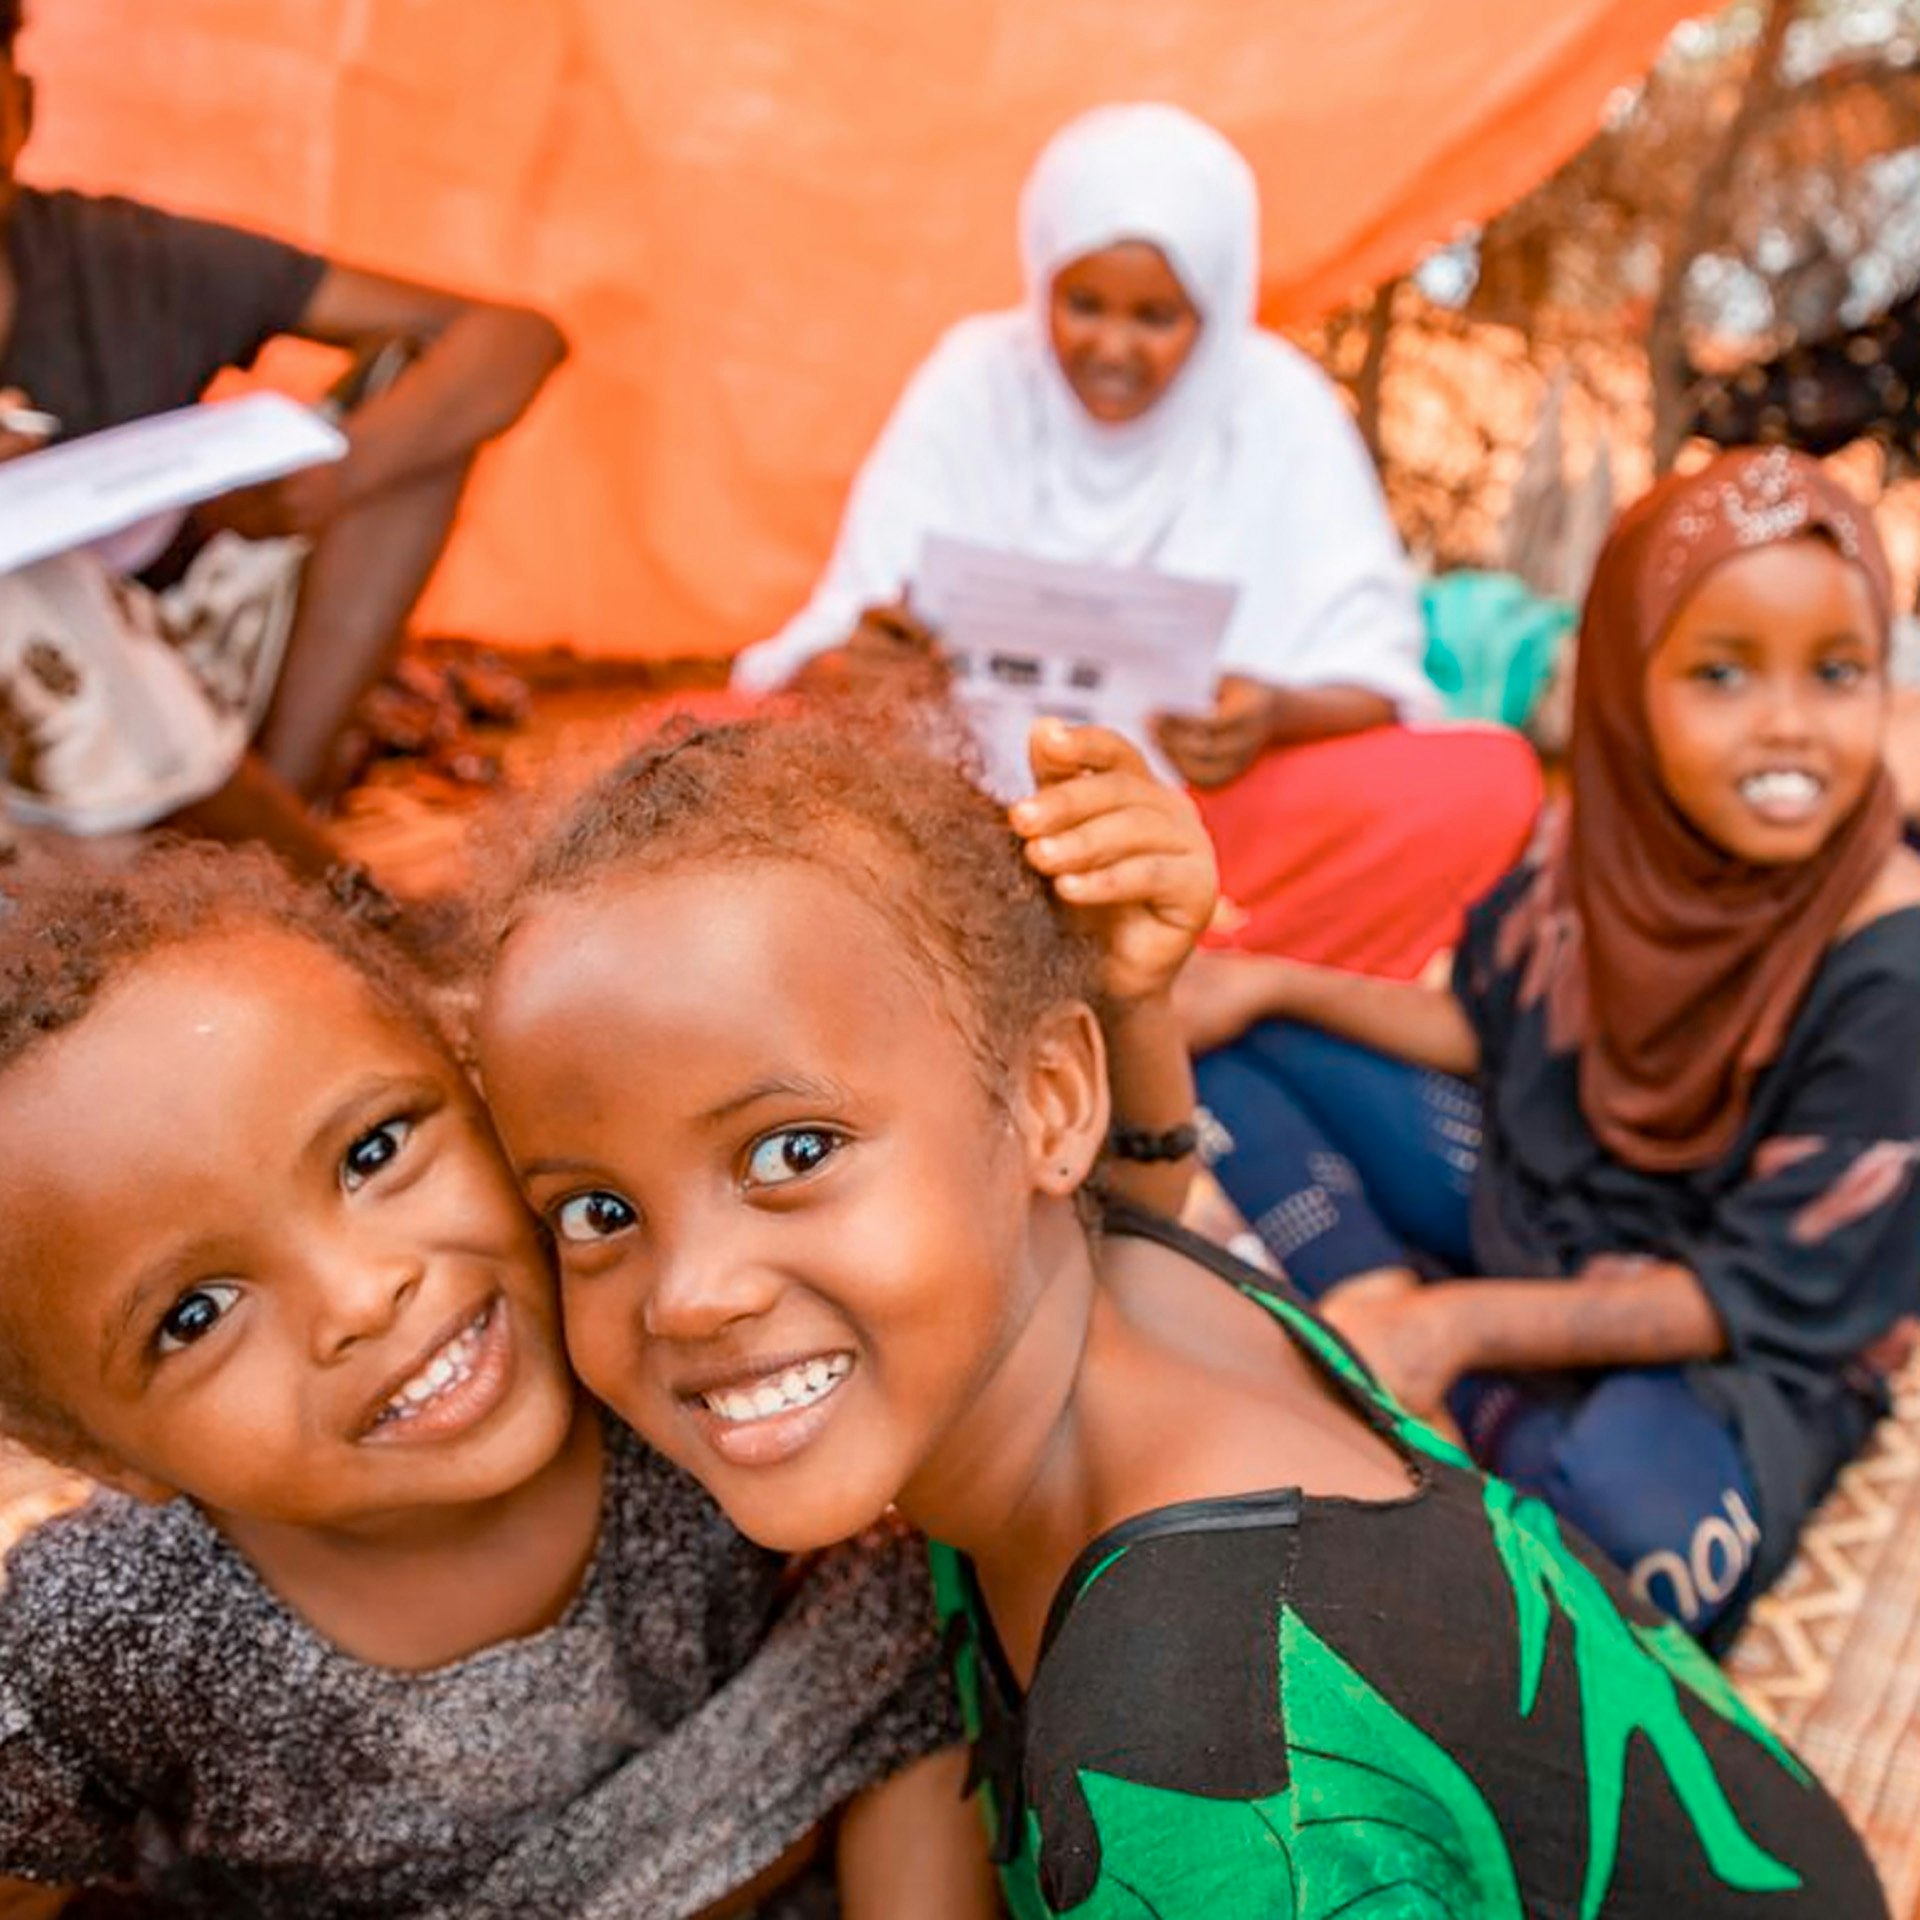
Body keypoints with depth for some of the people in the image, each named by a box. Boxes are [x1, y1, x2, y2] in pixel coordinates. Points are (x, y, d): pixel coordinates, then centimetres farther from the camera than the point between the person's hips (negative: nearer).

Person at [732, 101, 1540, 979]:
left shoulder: (1277, 405, 0)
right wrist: (855, 664, -30)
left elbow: (1370, 663, -5)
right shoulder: (975, 379, 1)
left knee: (1485, 784, -25)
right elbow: (839, 637, -4)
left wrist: (1277, 715, -29)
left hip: (1217, 802, 0)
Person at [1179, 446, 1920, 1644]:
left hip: (1736, 1349, -6)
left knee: (1634, 1499, -42)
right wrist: (1277, 985, -6)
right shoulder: (1617, 841, -12)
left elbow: (1768, 1291, -21)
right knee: (1220, 1039, -2)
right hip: (1529, 1204, 6)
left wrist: (1466, 1323, -27)